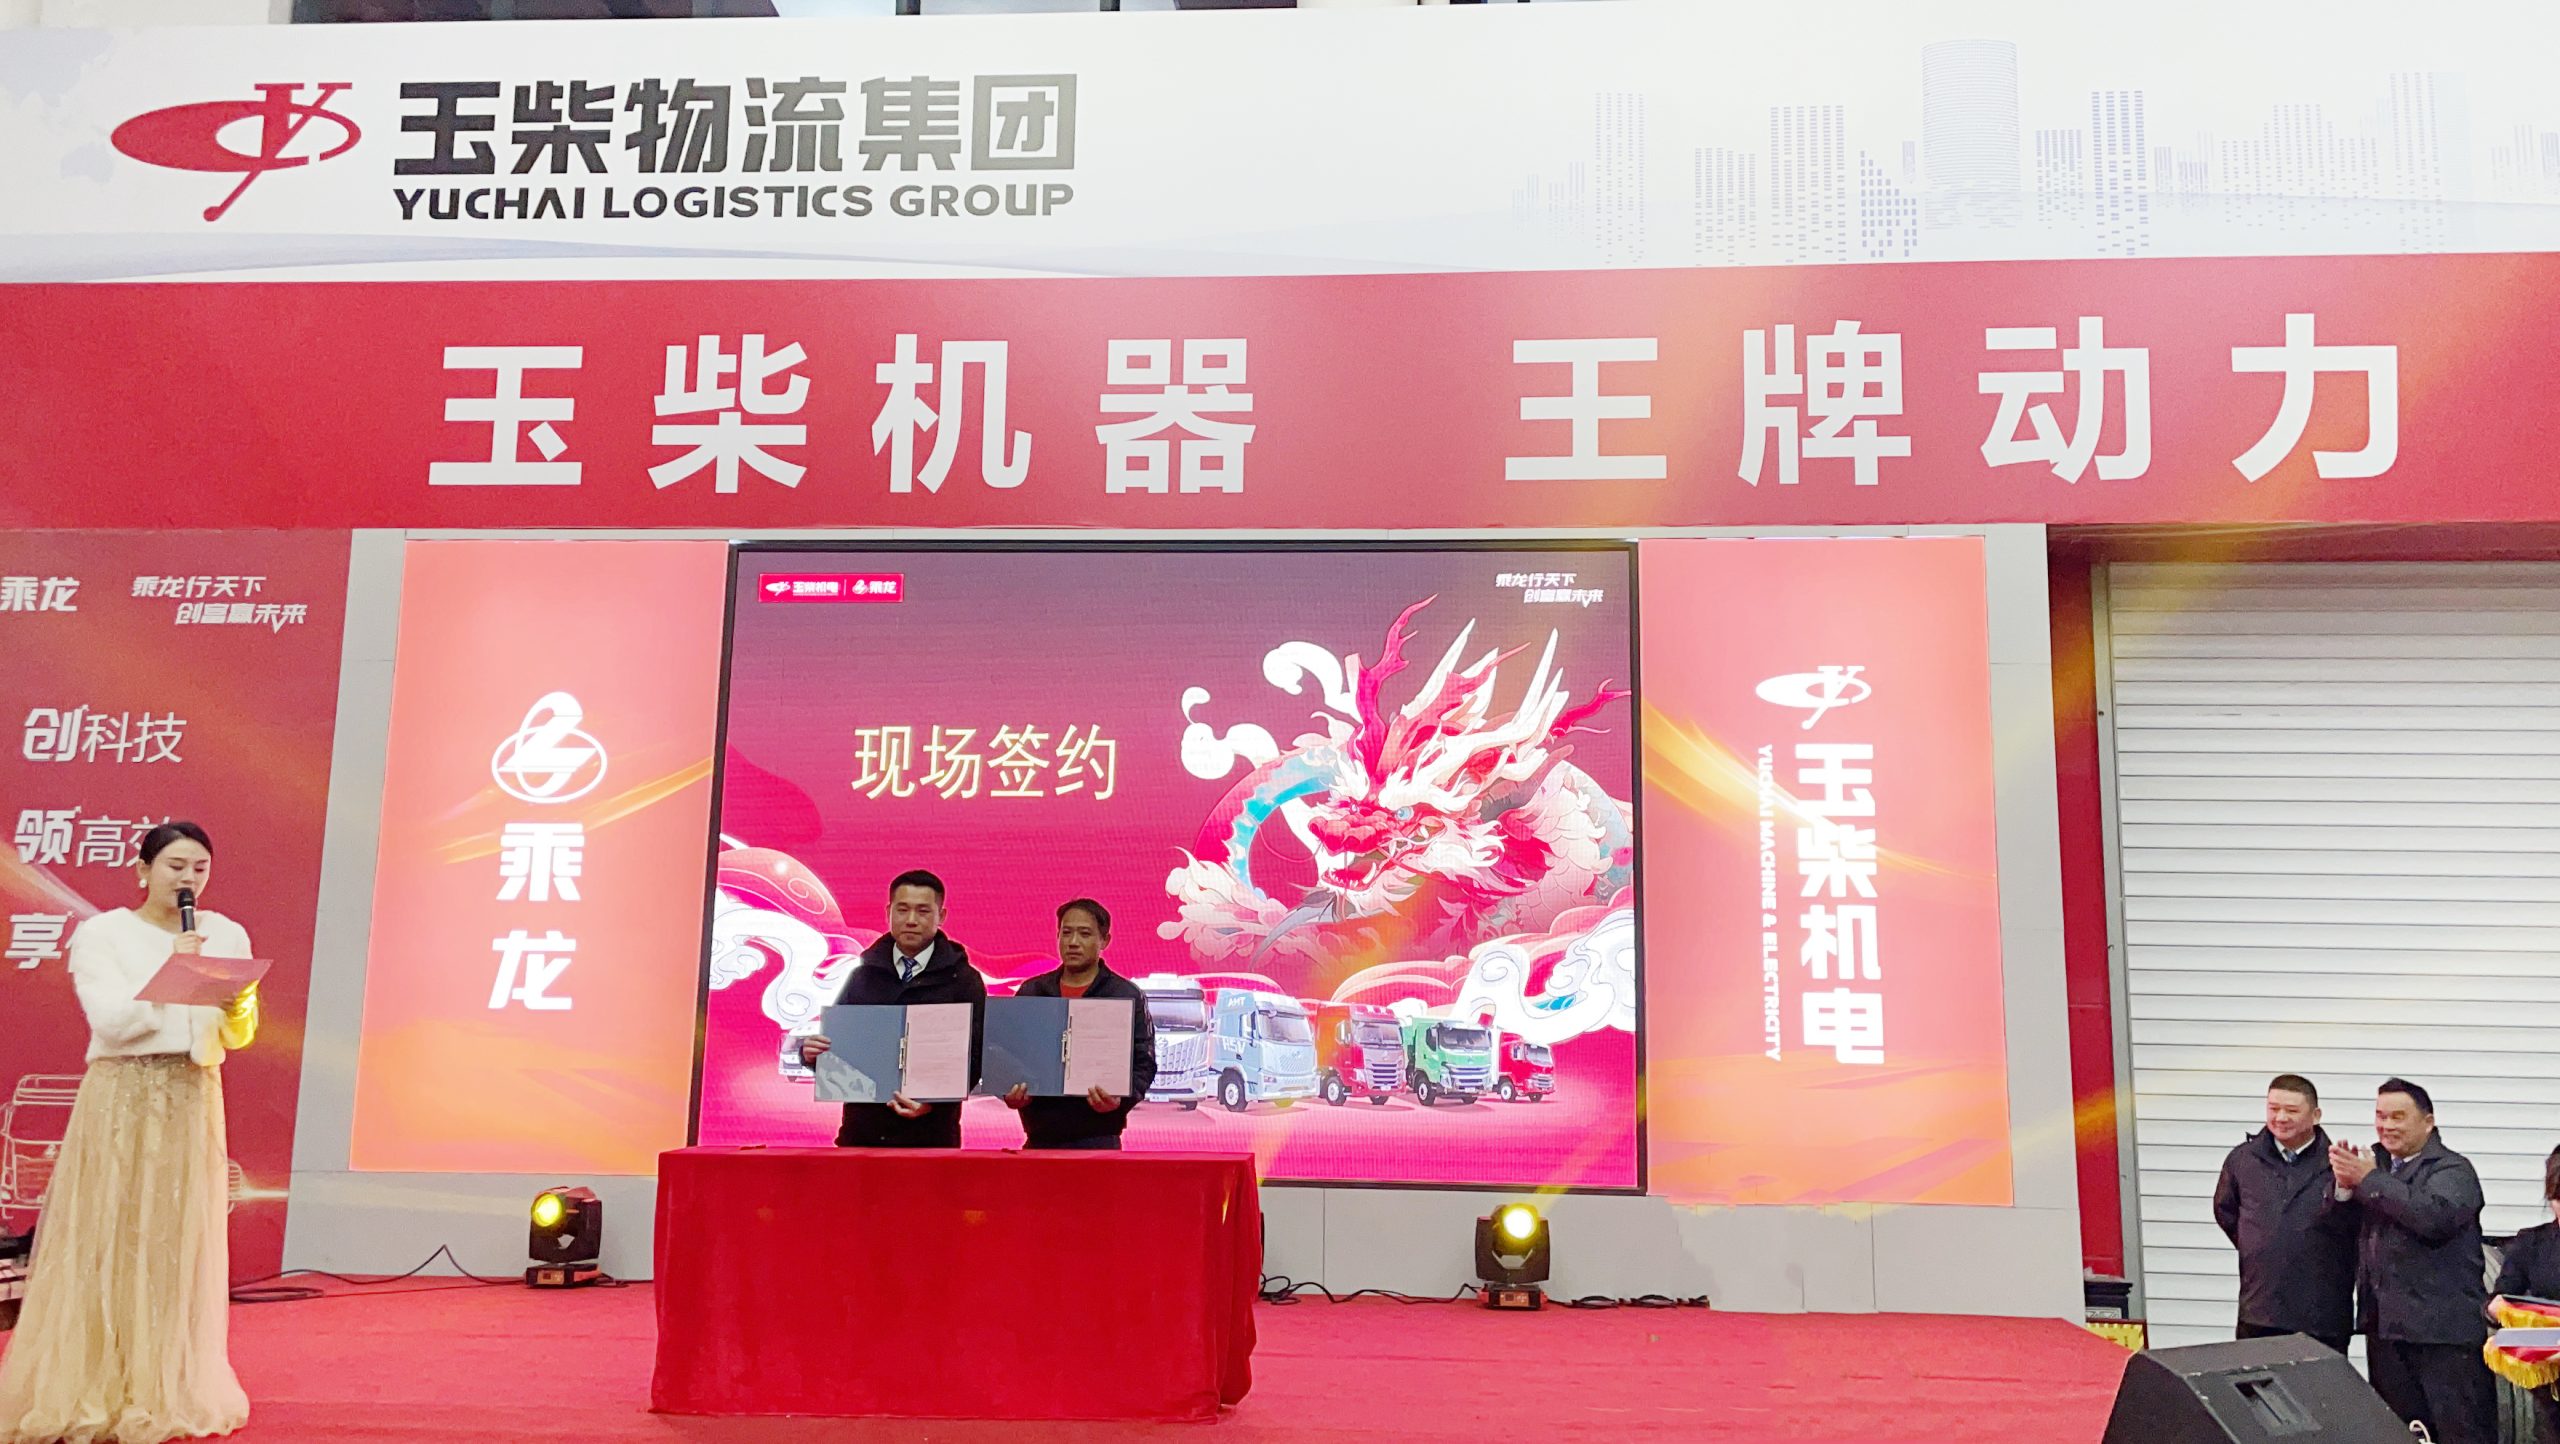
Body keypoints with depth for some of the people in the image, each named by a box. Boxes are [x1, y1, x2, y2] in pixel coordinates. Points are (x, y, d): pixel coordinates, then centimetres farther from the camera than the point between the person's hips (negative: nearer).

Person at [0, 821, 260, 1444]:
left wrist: (238, 1004, -13)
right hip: (120, 1101, -3)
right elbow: (112, 1021, -12)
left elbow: (238, 1035, 8)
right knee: (107, 1243, -1)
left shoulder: (227, 937, 8)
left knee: (181, 1245, 5)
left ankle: (169, 1390, 14)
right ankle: (91, 1391, 8)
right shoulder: (101, 935, -1)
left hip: (193, 1102, 3)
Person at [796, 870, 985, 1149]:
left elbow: (972, 1058, -8)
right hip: (862, 1129, 3)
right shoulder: (862, 974, 12)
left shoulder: (963, 979, 1)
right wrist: (812, 1051, -10)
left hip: (929, 1131, -2)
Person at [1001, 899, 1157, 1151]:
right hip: (1038, 1138, 3)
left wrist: (1121, 1100, -19)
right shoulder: (1030, 992, 12)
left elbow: (1143, 1064, -1)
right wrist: (1010, 1093, -8)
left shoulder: (1127, 996, 3)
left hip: (1098, 1139, -3)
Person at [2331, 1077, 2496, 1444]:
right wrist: (2345, 1185, -10)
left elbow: (2434, 1216, -26)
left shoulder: (2453, 1169, -5)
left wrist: (2368, 1179, -20)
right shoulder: (2374, 1161, 11)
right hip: (2384, 1324, 6)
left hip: (2443, 1328, -6)